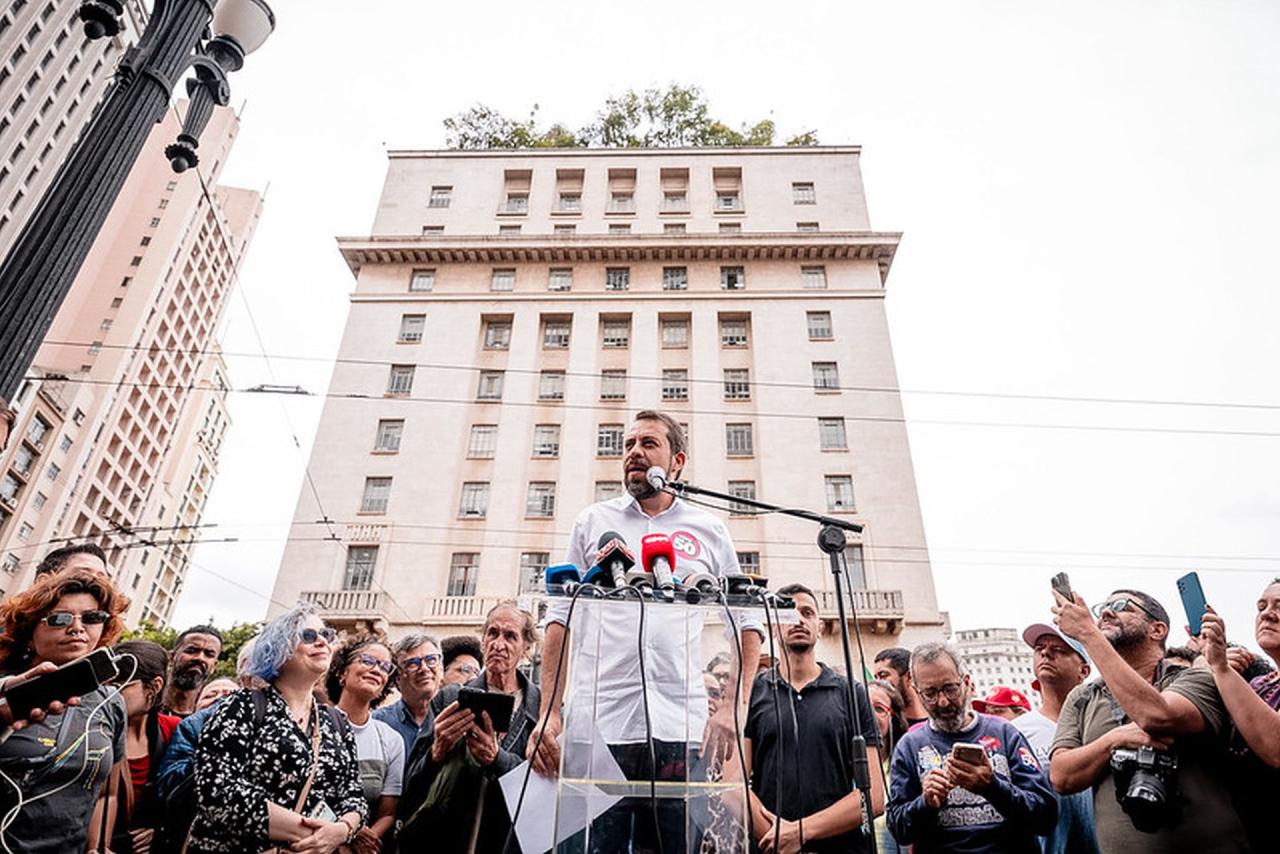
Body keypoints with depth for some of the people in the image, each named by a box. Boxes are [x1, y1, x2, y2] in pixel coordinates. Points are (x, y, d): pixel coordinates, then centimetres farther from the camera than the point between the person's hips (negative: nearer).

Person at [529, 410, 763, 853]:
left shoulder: (709, 531, 11)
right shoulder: (592, 522, 12)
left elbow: (748, 625, 11)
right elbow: (561, 620, 9)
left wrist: (732, 707, -2)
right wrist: (549, 712, 0)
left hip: (681, 731, 0)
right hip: (595, 725, 0)